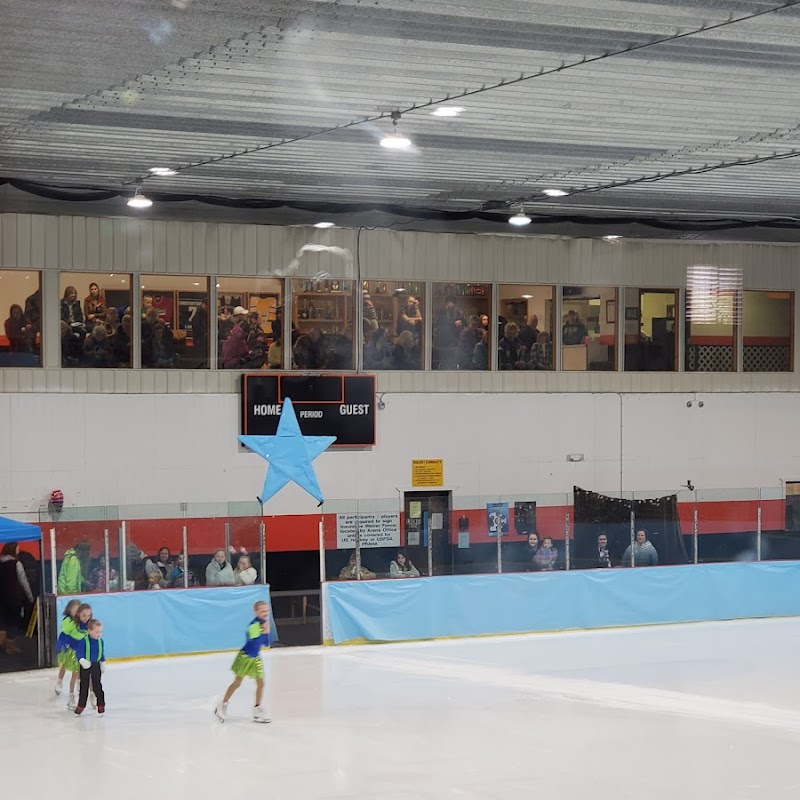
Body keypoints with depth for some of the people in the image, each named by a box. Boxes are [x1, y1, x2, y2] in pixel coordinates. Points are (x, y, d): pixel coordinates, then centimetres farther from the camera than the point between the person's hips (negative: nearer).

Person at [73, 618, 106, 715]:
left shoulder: (100, 641, -4)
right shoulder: (84, 641, -19)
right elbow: (78, 652, -23)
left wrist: (103, 664, 17)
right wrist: (82, 660, -41)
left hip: (96, 666, 3)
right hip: (85, 666, -3)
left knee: (97, 686, 6)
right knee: (84, 686, 7)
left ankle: (101, 705, 15)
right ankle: (81, 705, 18)